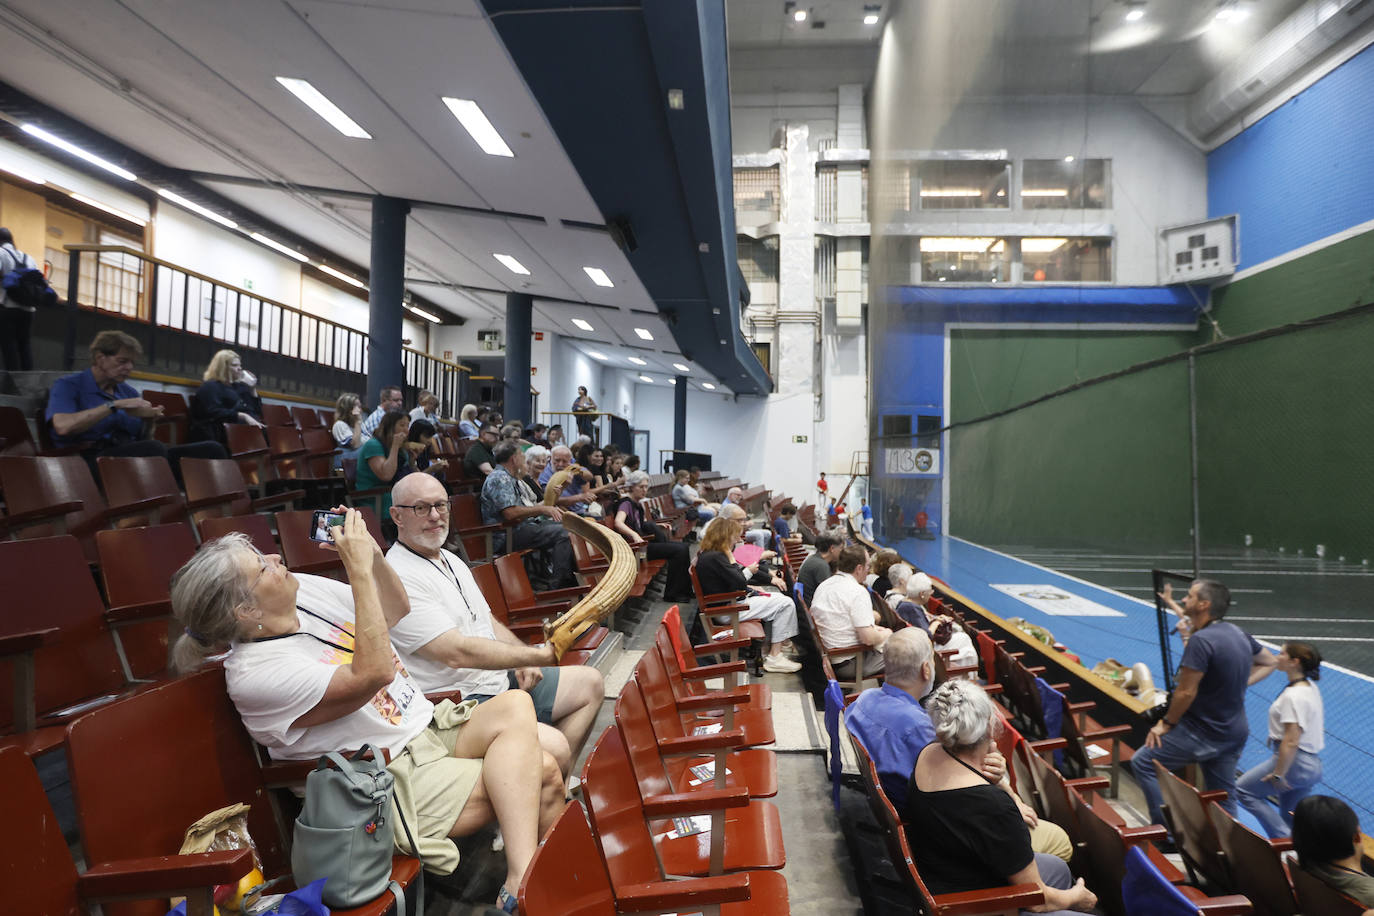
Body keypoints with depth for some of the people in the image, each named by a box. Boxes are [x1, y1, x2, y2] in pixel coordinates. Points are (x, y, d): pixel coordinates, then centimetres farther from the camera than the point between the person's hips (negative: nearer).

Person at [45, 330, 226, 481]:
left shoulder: (128, 391, 25)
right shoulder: (67, 385, 6)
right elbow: (63, 426, -15)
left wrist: (148, 419, 3)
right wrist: (114, 405, -12)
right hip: (93, 457, -6)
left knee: (212, 450, -19)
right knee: (152, 449, -41)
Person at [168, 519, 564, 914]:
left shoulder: (305, 589, 3)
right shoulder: (257, 673, -21)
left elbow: (396, 609, 14)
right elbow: (373, 672, -32)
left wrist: (372, 554, -5)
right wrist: (359, 569, -30)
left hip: (427, 724, 8)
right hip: (395, 777, -8)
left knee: (516, 706, -19)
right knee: (541, 774, -19)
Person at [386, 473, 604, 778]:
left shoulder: (451, 561, 14)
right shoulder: (397, 578, -18)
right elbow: (457, 652, -25)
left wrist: (522, 659, 0)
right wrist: (541, 655, -20)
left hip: (499, 679, 10)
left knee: (590, 682, 13)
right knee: (553, 746, -30)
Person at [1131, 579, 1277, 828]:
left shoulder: (1201, 640, -24)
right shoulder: (1238, 633, 4)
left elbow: (1186, 692, -22)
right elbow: (1268, 663, 22)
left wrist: (1166, 724, -8)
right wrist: (1239, 683, 11)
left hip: (1203, 733, -9)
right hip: (1235, 732, 9)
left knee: (1142, 762, 0)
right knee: (1224, 797, 18)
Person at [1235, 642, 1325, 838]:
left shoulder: (1293, 696, -22)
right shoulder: (1311, 687, 9)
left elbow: (1291, 742, -24)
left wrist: (1278, 774, -18)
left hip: (1294, 762, -10)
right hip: (1312, 763, 10)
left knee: (1243, 789, 1)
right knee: (1291, 819, 17)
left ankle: (1283, 839, -4)